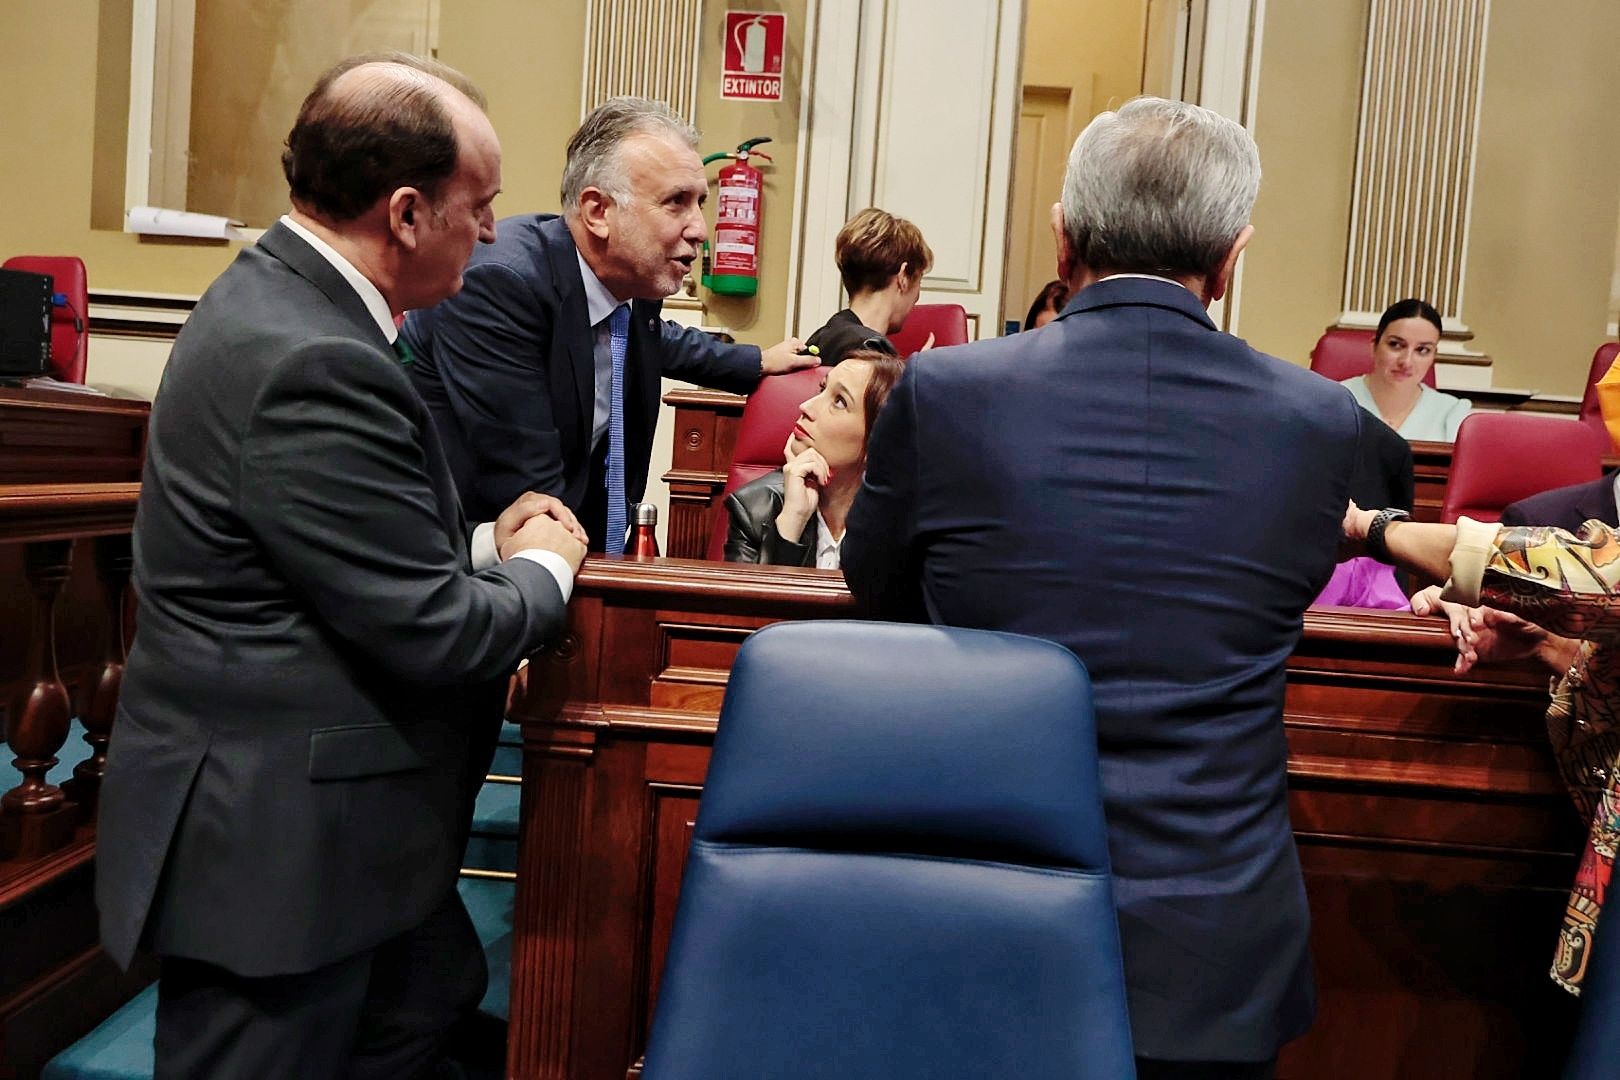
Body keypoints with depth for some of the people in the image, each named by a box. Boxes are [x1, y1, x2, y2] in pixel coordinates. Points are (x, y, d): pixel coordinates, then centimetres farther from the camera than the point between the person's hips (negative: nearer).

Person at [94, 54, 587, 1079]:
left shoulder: (279, 299, 4)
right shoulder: (312, 363, -27)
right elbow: (432, 632, -24)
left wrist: (485, 542, 2)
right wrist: (545, 570, -6)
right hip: (270, 840, -9)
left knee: (434, 997, 23)